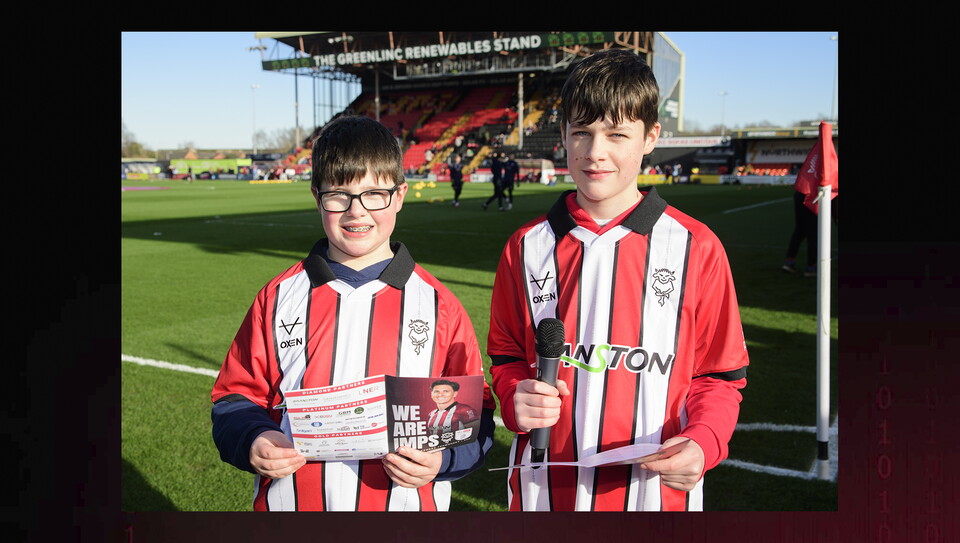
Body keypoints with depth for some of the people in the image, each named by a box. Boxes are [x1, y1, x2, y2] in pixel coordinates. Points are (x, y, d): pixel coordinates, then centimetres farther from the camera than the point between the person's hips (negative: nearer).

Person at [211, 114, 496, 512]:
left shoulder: (438, 305, -4)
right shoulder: (278, 298, 0)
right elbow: (237, 394, 5)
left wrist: (441, 459, -17)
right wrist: (253, 443, -14)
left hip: (405, 504, -1)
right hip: (291, 503, 2)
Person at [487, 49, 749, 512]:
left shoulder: (696, 247, -5)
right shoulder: (527, 247, 0)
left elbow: (720, 376, 0)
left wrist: (701, 443, -17)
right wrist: (516, 399, -11)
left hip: (654, 489, -1)